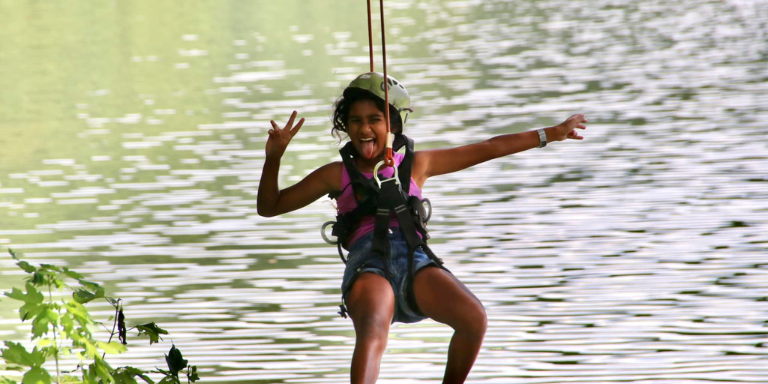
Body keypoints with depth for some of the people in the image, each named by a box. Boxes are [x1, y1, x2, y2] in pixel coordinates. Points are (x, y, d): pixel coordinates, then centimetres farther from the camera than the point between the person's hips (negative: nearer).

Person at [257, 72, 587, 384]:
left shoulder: (416, 165, 25)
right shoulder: (337, 175, 22)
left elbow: (489, 149, 28)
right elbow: (269, 206, 23)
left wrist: (550, 134, 29)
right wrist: (273, 157, 6)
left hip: (414, 261, 2)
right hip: (367, 264, -2)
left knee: (474, 319, -26)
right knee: (372, 335, -35)